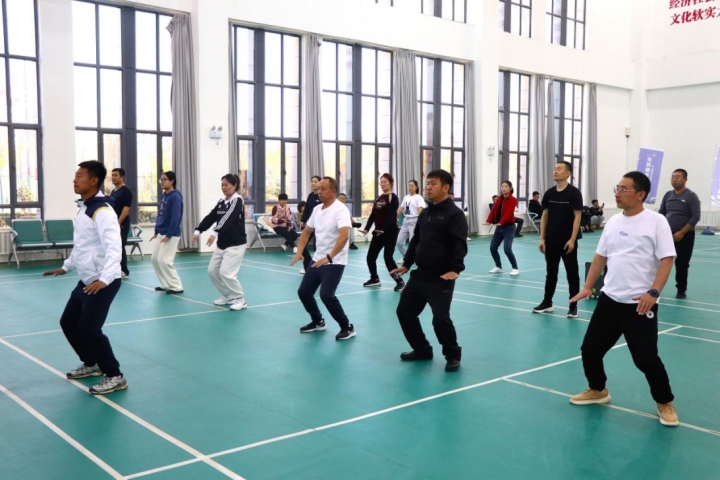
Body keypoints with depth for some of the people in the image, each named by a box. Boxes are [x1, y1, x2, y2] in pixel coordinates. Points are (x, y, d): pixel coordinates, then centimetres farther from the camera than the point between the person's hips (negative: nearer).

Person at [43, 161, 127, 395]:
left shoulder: (102, 210, -20)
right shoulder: (84, 208, 11)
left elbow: (114, 247, -31)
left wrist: (104, 279, -40)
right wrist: (66, 266, 30)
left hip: (103, 282, -10)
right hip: (86, 281, 10)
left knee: (89, 328, -11)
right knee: (68, 322, 16)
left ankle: (115, 376, 2)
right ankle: (91, 364, 35)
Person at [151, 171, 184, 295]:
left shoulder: (175, 196, -16)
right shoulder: (163, 196, 11)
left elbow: (175, 217, -21)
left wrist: (169, 235, -21)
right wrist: (156, 231, 14)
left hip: (171, 234, -9)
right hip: (163, 233, 9)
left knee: (164, 260, -9)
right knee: (155, 258, 11)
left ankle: (176, 287, 1)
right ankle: (166, 284, 21)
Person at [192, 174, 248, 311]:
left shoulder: (237, 200, -14)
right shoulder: (221, 201, 10)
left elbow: (227, 218, -30)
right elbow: (210, 217, 3)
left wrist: (215, 233, -43)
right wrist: (198, 231, -11)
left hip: (236, 244, -9)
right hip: (222, 243, 9)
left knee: (226, 273, -16)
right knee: (212, 271, 9)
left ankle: (240, 300, 1)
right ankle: (227, 296, 26)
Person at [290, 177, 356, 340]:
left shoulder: (340, 209, -17)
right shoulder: (317, 210, 8)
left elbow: (344, 236, -29)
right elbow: (307, 231, 17)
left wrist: (329, 257, -37)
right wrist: (299, 252, 3)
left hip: (334, 262, -8)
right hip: (317, 259, 8)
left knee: (326, 295, -18)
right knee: (303, 291, 9)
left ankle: (347, 327, 0)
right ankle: (318, 322, 31)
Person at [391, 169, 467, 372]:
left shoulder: (454, 213, -11)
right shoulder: (425, 213, 13)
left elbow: (460, 244, -20)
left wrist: (455, 269, -29)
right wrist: (406, 264, 16)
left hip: (441, 277, -8)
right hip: (420, 274, 8)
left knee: (440, 318, -9)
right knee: (404, 311, 11)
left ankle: (453, 356, 14)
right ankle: (422, 350, 27)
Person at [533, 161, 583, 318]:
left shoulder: (574, 193, -8)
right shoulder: (549, 193, 6)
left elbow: (577, 217, -11)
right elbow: (544, 216, 10)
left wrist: (572, 239, -16)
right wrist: (542, 238, 5)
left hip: (567, 241, -5)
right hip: (551, 240, 5)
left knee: (572, 273, 4)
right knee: (551, 272, 13)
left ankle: (573, 305, 11)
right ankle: (547, 302, 22)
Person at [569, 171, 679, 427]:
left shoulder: (656, 222, -9)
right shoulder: (613, 222, 9)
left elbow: (666, 260, -13)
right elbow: (600, 257, 15)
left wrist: (653, 293, -22)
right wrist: (588, 287, 8)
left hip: (640, 304, -6)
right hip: (609, 300, 6)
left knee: (646, 358, -5)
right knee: (590, 348, 10)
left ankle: (665, 403, 19)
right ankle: (598, 390, 34)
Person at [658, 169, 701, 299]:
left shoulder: (691, 196, -6)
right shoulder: (668, 195, 9)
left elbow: (695, 217, -11)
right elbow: (661, 214, 14)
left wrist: (681, 233, -18)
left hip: (685, 236, -4)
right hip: (667, 235, 4)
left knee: (682, 264, 2)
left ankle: (682, 290, 16)